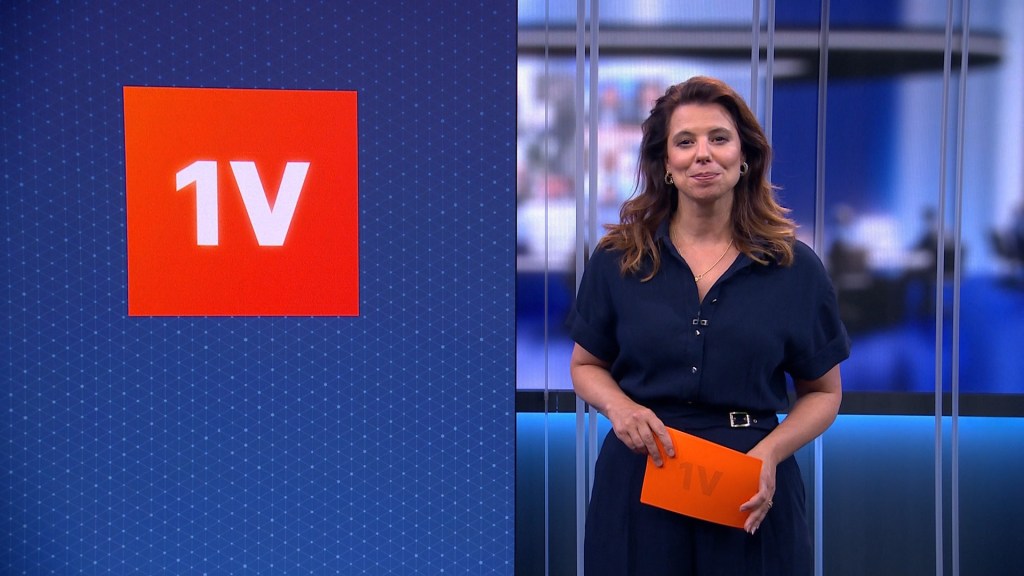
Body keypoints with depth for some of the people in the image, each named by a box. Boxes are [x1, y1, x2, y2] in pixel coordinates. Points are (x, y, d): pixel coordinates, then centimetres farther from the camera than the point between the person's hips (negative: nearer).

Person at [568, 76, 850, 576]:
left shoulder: (795, 268, -1)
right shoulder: (617, 260, 0)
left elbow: (823, 391, 5)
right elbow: (586, 366, 9)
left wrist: (772, 451, -12)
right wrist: (619, 406, -12)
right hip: (637, 484, 1)